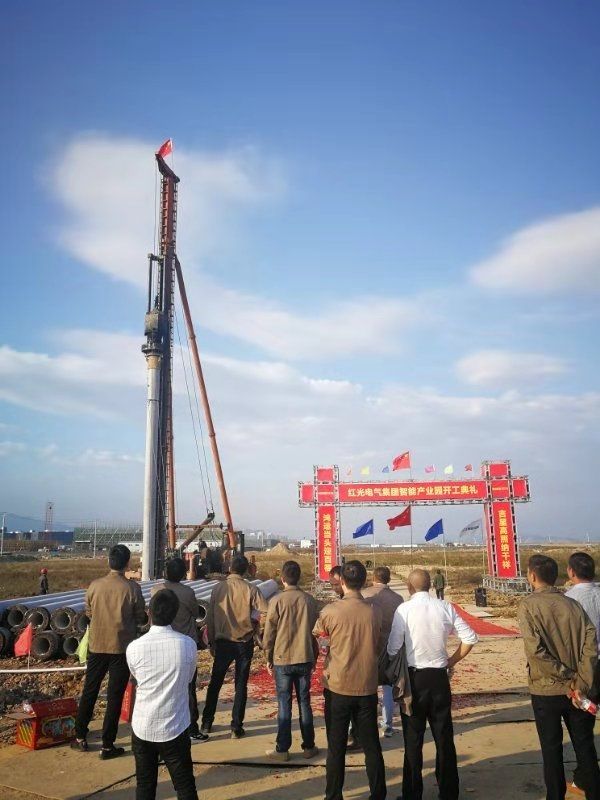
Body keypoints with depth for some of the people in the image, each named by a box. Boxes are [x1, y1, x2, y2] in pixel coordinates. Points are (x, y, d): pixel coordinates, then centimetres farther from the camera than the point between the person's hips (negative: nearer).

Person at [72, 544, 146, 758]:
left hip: (97, 646, 3)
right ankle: (107, 746, 13)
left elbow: (88, 613, 7)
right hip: (122, 647, -3)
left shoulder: (95, 585, -7)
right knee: (115, 696, 7)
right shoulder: (132, 588, -15)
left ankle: (80, 738, 29)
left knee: (89, 691, 18)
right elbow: (141, 618, -6)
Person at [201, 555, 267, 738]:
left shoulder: (218, 588, -5)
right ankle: (236, 727, 11)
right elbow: (265, 613, -17)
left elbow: (210, 617, -1)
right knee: (241, 685, 9)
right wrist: (252, 620, 3)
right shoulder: (250, 589, -10)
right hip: (244, 643, -1)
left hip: (223, 642, 1)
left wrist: (211, 642, 9)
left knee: (215, 683, 17)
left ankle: (207, 723, 25)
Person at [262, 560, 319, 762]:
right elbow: (315, 630, 8)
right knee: (304, 703, 12)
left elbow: (269, 632, -7)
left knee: (284, 705, 5)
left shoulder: (277, 600, -12)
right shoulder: (309, 600, -2)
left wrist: (269, 658, 5)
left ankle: (282, 749, 10)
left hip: (283, 659, -3)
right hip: (305, 658, 3)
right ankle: (309, 747, 19)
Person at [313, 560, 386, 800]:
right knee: (371, 746, 14)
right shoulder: (374, 611, -6)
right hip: (367, 687, 2)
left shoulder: (331, 611, -14)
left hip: (338, 687, -2)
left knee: (336, 747, 11)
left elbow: (317, 634, 4)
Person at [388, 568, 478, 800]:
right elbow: (470, 638, -2)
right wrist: (451, 662, 9)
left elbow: (393, 648, -13)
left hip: (413, 678, -3)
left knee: (413, 739, 9)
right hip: (439, 677, 3)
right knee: (444, 737, 15)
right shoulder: (445, 607, -3)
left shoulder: (404, 609, -12)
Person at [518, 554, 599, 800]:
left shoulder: (529, 605, -12)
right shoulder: (573, 604, 0)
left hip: (546, 690, -3)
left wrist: (566, 676, -12)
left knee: (552, 749, 11)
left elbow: (535, 650, -21)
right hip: (576, 690, 3)